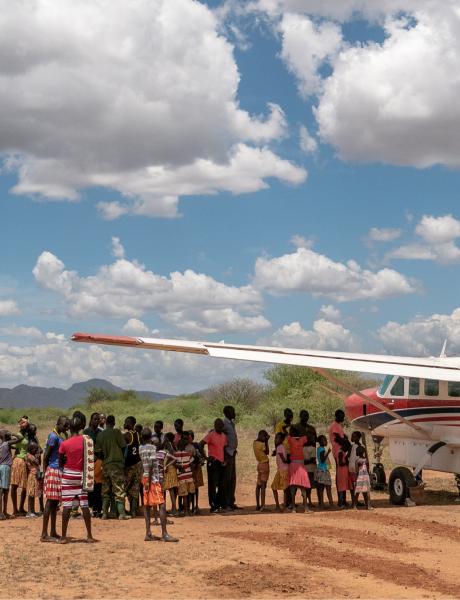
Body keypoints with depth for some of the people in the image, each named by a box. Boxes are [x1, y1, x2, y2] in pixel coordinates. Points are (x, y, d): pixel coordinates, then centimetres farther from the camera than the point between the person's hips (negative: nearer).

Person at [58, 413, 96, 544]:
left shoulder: (64, 444, -11)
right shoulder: (86, 440, -2)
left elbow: (60, 463, -2)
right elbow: (89, 459, 3)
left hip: (68, 475, -3)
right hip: (81, 475, 3)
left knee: (67, 506, -1)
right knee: (84, 505, 6)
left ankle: (64, 536, -1)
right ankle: (89, 536, 8)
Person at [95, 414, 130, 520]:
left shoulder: (100, 435, 5)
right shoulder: (117, 432, -7)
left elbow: (97, 452, 5)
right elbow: (124, 446, -6)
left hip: (105, 465, 4)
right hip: (116, 464, -4)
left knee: (105, 491, 12)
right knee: (119, 490, -4)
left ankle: (105, 513, 10)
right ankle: (122, 513, -10)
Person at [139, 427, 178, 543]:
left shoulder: (141, 448, 8)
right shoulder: (152, 447, -12)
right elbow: (151, 465, -19)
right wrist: (148, 480, -19)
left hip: (146, 478, 8)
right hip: (153, 479, -8)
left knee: (147, 505, 9)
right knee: (162, 505, -9)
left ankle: (148, 533, 9)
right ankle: (164, 534, -14)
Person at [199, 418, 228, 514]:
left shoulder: (224, 436, 14)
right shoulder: (211, 435, -8)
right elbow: (200, 445, -13)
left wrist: (224, 460, 9)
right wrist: (206, 457, -13)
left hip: (221, 463, 7)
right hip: (213, 462, -7)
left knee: (221, 485, 9)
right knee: (213, 485, -6)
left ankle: (220, 505, 16)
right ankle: (213, 507, -4)